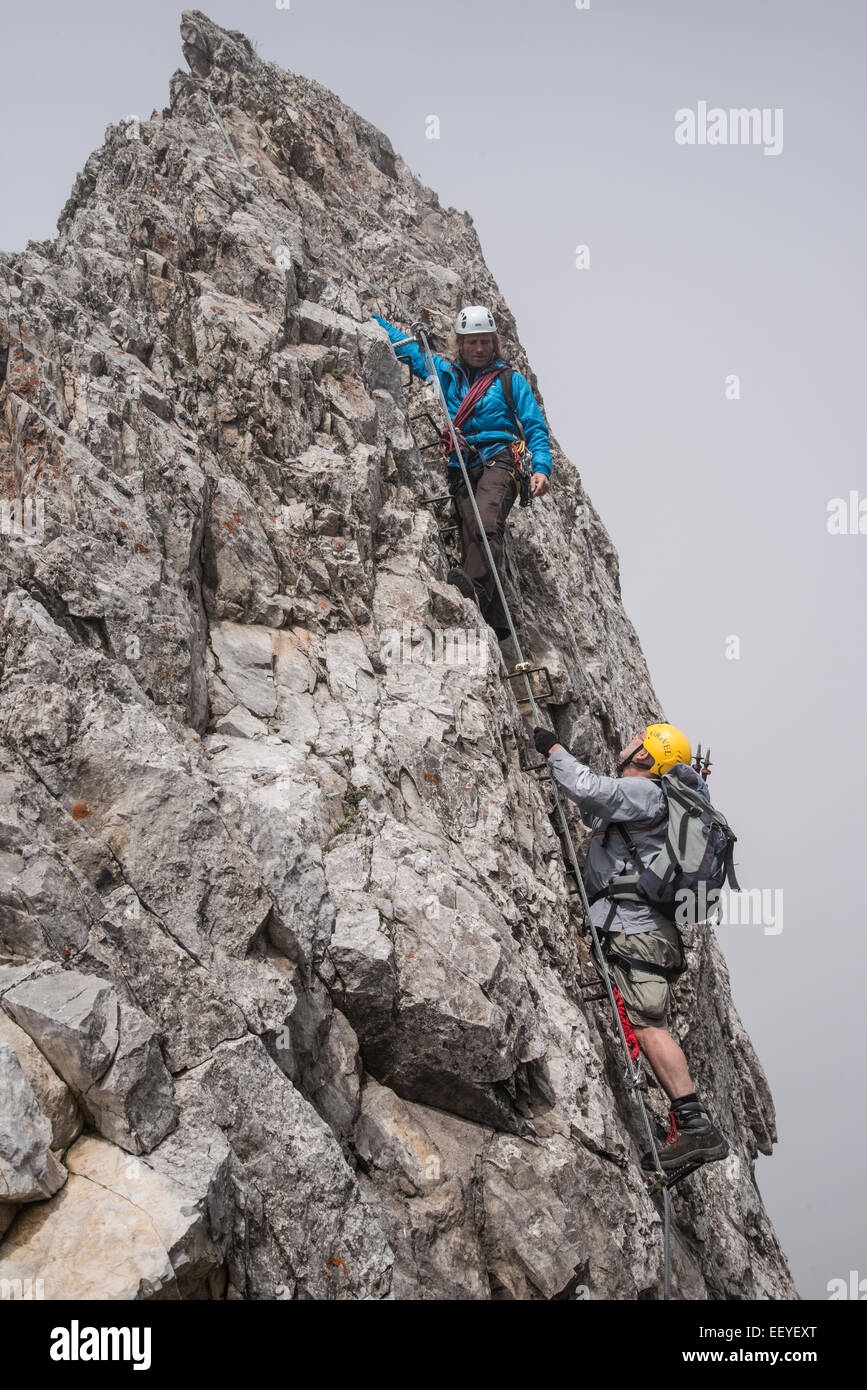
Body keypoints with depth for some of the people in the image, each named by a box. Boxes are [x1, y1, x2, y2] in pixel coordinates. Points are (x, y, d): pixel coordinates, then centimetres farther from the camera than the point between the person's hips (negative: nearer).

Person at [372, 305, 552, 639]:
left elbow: (535, 427, 10)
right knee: (470, 534, -16)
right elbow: (407, 347, 33)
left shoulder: (510, 379, 14)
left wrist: (541, 468, -5)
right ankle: (494, 621, -24)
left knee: (487, 522, -30)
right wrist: (370, 318, 36)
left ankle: (476, 586, -52)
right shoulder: (446, 373, 22)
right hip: (462, 470, 3)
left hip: (499, 460, -3)